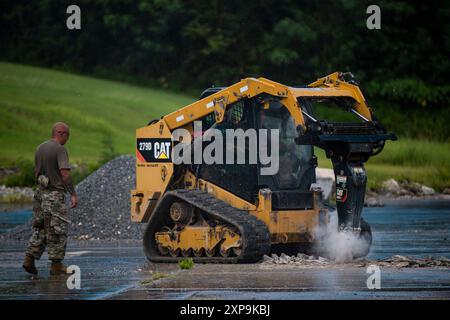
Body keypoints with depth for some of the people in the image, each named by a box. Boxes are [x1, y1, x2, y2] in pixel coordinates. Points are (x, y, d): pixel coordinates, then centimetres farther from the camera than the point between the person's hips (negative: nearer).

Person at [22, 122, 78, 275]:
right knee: (58, 230, 1)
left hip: (40, 192, 7)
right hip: (55, 195, -7)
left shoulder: (40, 148, 10)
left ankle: (29, 260, 3)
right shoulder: (60, 149, -14)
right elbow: (65, 174, -22)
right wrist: (73, 194, -21)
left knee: (40, 228, 13)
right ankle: (56, 265, 4)